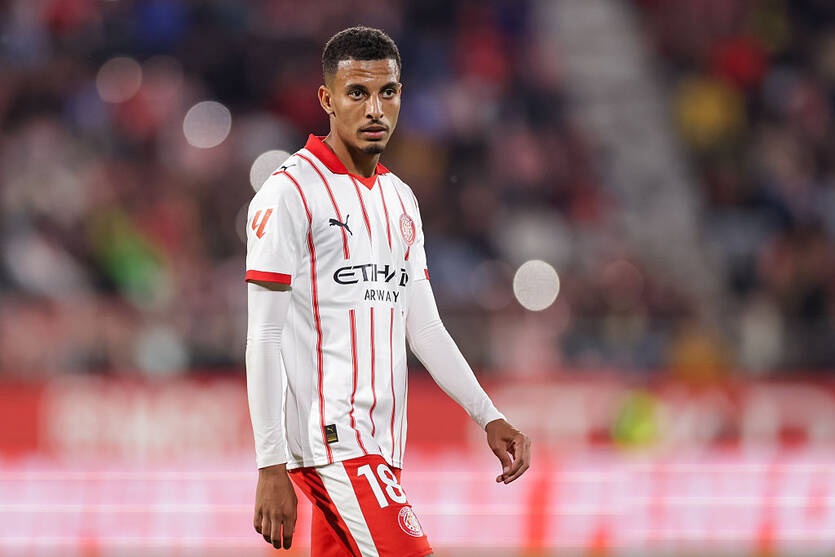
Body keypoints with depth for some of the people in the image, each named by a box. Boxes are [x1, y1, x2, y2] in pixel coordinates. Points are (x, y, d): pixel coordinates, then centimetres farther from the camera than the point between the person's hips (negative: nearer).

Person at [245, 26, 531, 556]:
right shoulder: (291, 192, -7)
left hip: (380, 444, 8)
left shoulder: (400, 199, 18)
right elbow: (264, 338, -10)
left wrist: (488, 417, 11)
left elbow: (424, 328, 21)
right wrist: (271, 467, -15)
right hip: (330, 437, -7)